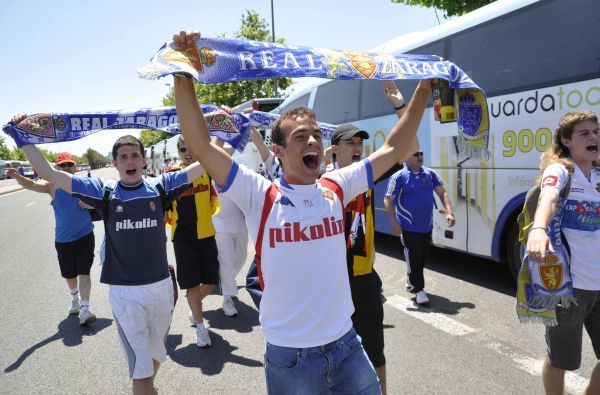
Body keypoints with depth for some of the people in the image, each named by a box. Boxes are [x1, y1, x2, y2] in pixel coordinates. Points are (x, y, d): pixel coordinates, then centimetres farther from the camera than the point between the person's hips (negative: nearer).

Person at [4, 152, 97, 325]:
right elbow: (32, 185, -23)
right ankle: (75, 298, 44)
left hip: (84, 236, -2)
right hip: (62, 239, 2)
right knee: (69, 274, 17)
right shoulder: (53, 185, -6)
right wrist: (17, 176, -43)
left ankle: (84, 310, -6)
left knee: (84, 273, -7)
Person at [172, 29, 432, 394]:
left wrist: (422, 93, 7)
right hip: (289, 358, -3)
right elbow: (202, 147, -19)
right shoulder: (261, 196, -11)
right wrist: (184, 77, -24)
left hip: (346, 345, 4)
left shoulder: (336, 188, 0)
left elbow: (394, 150, 8)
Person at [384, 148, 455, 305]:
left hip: (427, 226, 6)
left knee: (423, 257, 18)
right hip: (408, 227, -6)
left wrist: (449, 212, -10)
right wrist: (394, 223, -18)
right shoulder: (399, 176, -10)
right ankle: (419, 289, 13)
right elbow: (388, 200, -11)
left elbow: (442, 193, 5)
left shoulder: (430, 173, 6)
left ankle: (411, 281, 39)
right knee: (414, 258, 0)